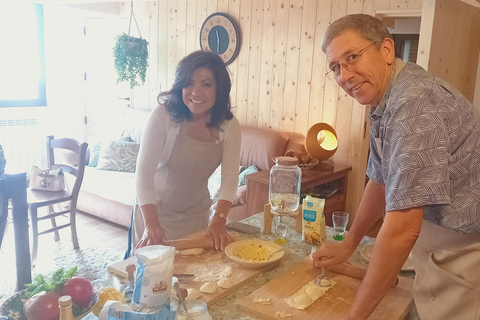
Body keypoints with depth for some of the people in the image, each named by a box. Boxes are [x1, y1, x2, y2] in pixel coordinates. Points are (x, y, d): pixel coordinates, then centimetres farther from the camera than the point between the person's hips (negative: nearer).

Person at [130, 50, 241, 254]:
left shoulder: (229, 126, -11)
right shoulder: (163, 115, -22)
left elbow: (230, 178, -14)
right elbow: (144, 171, -25)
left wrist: (218, 220, -28)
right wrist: (152, 226, -33)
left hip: (197, 213, 3)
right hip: (156, 211, -3)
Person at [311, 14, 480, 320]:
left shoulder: (414, 104, -28)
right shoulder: (384, 101, 3)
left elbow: (402, 230, -30)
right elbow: (380, 182, 14)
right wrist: (348, 245, 17)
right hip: (437, 243, 8)